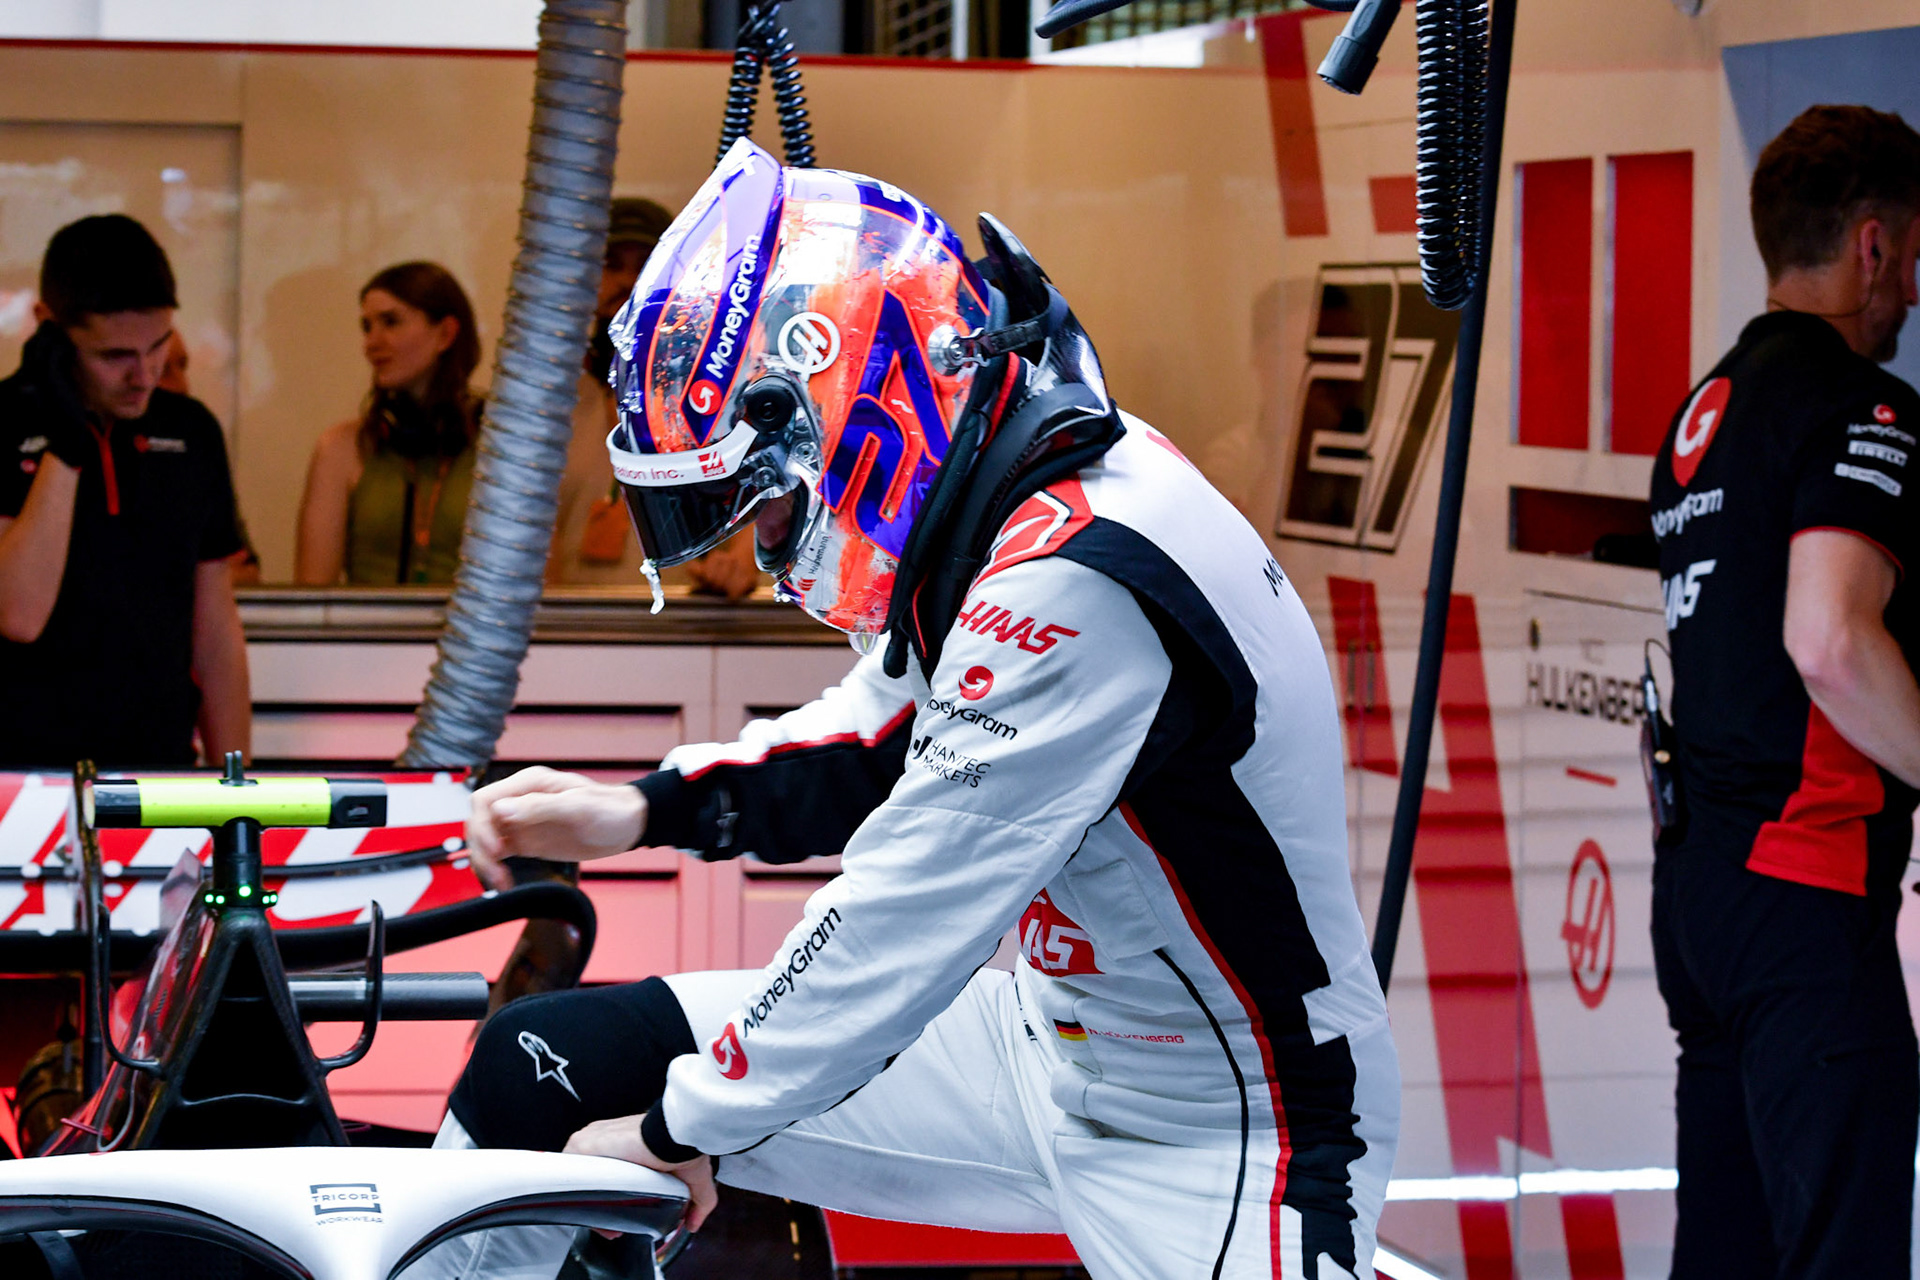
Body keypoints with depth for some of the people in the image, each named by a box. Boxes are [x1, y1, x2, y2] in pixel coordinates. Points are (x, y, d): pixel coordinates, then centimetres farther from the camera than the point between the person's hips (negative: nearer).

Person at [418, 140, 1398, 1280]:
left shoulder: (1075, 588, -28)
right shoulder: (994, 506, 0)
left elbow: (911, 916, -25)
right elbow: (887, 732, 19)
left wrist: (679, 1131, -14)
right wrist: (645, 813, 6)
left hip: (1222, 1147, -9)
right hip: (1049, 1039, 9)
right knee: (543, 1065, 5)